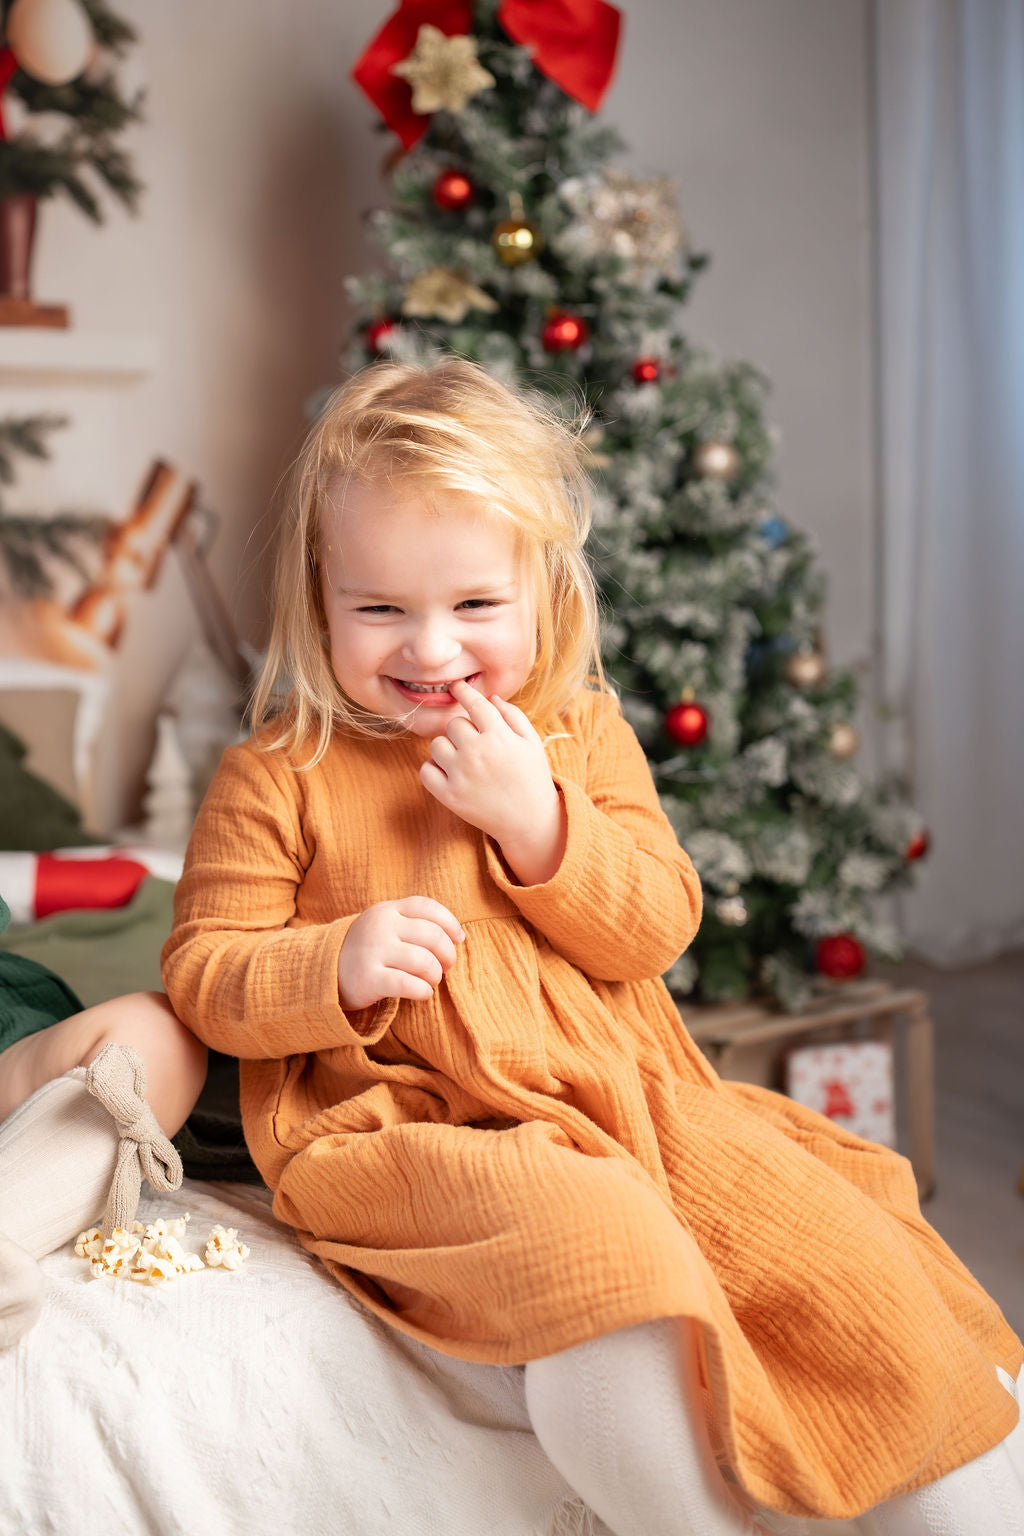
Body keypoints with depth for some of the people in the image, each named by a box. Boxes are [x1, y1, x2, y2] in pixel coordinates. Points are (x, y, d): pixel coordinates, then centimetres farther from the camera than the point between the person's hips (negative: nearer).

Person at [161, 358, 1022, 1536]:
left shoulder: (582, 738, 10)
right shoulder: (278, 778, 0)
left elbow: (655, 930, 3)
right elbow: (203, 974, 0)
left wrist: (536, 820, -12)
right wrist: (337, 966, -20)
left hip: (620, 1098, 4)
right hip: (408, 1125, -4)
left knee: (828, 1239, -11)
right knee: (605, 1250, -34)